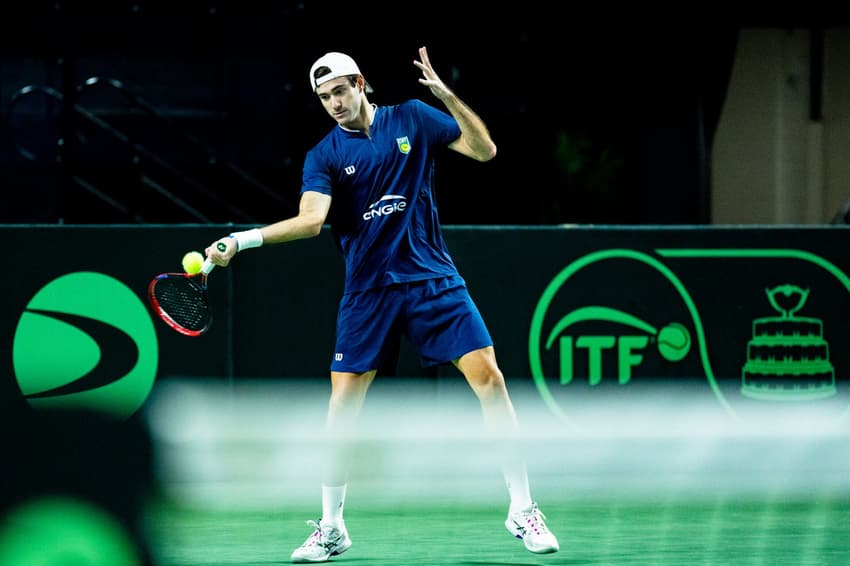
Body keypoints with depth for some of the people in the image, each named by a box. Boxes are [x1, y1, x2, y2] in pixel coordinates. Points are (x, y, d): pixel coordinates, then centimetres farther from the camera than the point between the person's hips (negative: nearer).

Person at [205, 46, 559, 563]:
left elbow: (485, 150, -1)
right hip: (368, 291, 0)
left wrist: (445, 94, -14)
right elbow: (311, 219, -14)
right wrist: (241, 240, -29)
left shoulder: (413, 118, 2)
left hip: (433, 280, 0)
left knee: (488, 376, -11)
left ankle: (523, 510, -2)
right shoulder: (324, 155, 0)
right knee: (342, 403, -4)